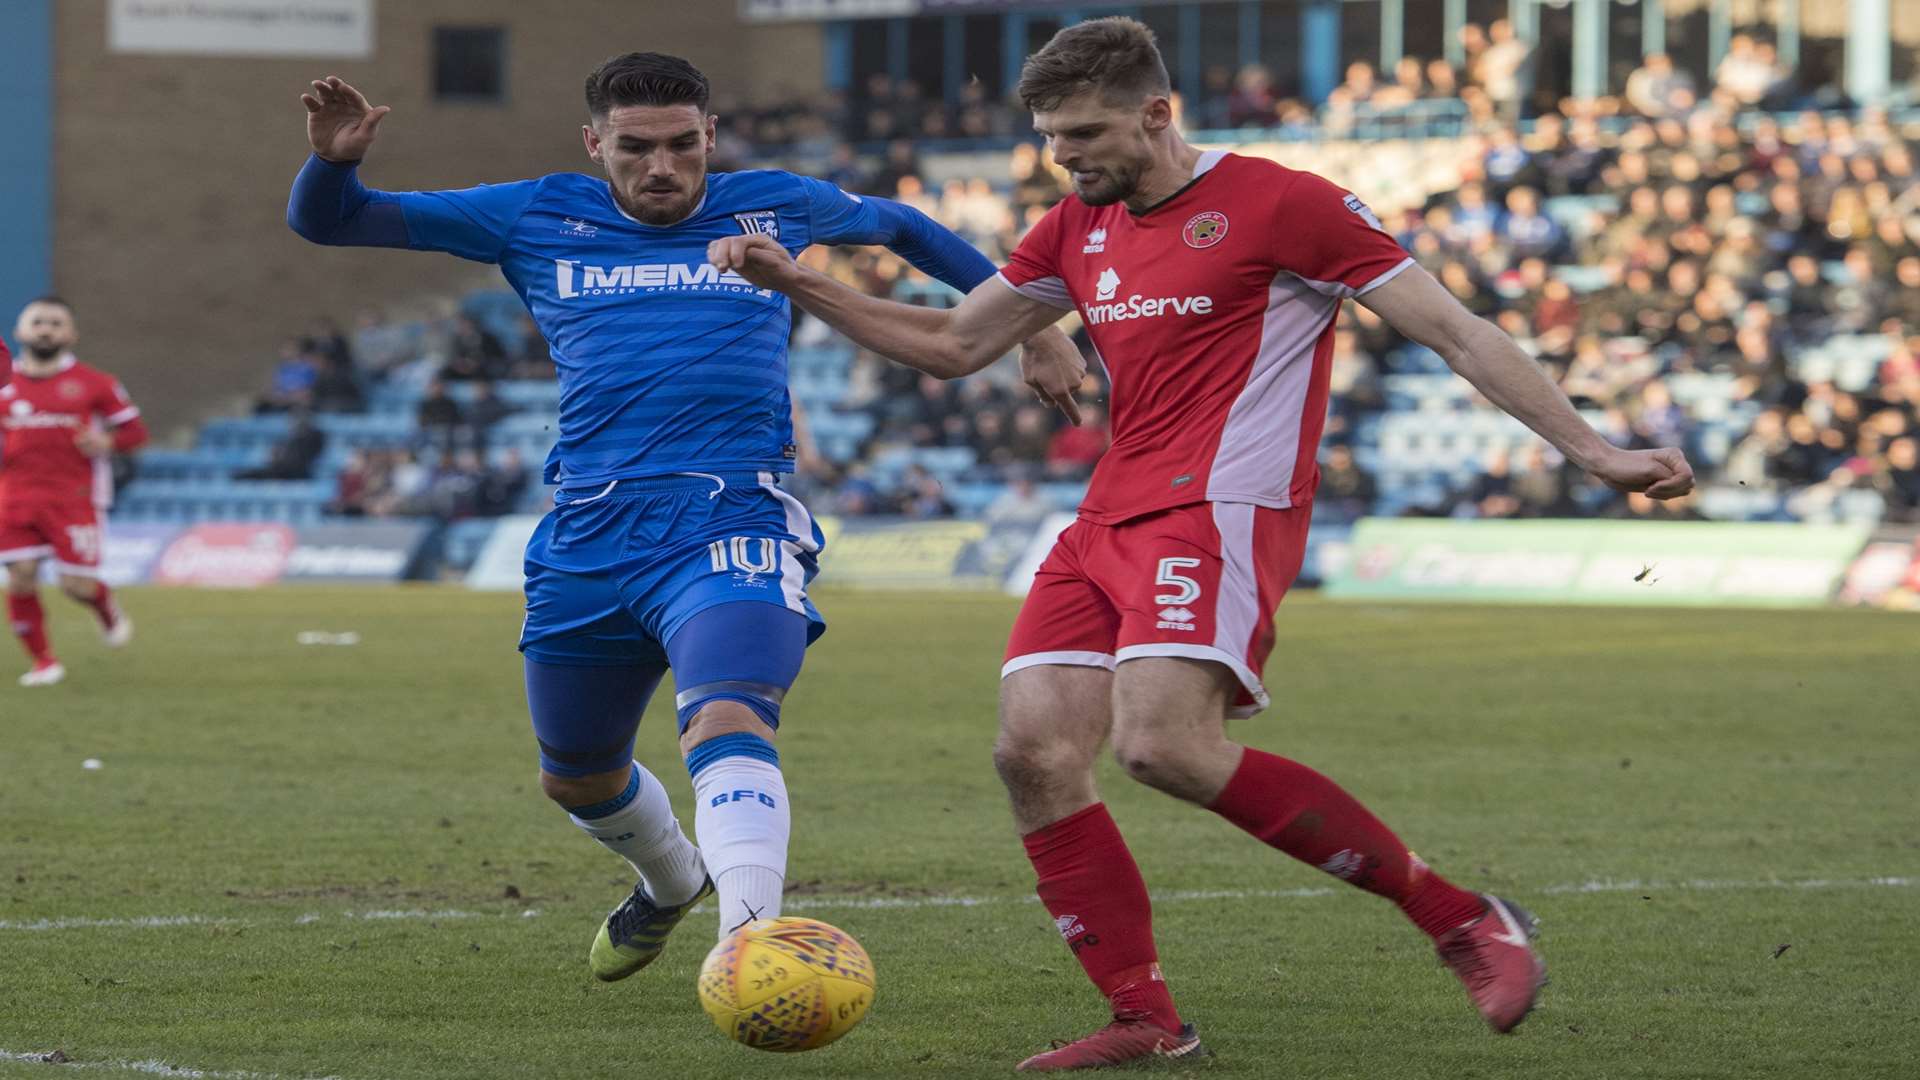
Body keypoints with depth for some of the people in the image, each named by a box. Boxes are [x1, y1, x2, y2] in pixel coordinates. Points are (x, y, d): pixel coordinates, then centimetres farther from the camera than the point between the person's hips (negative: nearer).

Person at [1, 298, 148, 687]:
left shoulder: (93, 384, 2)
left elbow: (135, 430, 7)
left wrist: (108, 442, -13)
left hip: (73, 498, -2)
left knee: (77, 584, -7)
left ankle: (109, 612, 30)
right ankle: (43, 661, 10)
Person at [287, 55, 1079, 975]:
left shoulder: (774, 208, 9)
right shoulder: (536, 220, 8)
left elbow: (897, 226, 30)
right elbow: (326, 222, 9)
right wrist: (333, 160, -13)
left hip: (731, 530, -4)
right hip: (585, 545, 4)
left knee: (728, 724, -30)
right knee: (575, 779, 19)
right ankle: (671, 882, 51)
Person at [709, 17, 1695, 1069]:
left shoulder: (1277, 202, -5)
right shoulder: (1078, 229, 17)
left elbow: (1453, 331, -5)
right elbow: (951, 343, 26)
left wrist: (1592, 450, -9)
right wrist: (797, 284, 14)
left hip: (1220, 509, -8)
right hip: (1110, 520, 8)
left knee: (1165, 747, -25)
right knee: (1033, 749, -10)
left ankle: (1465, 921, -15)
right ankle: (1145, 1019, -2)